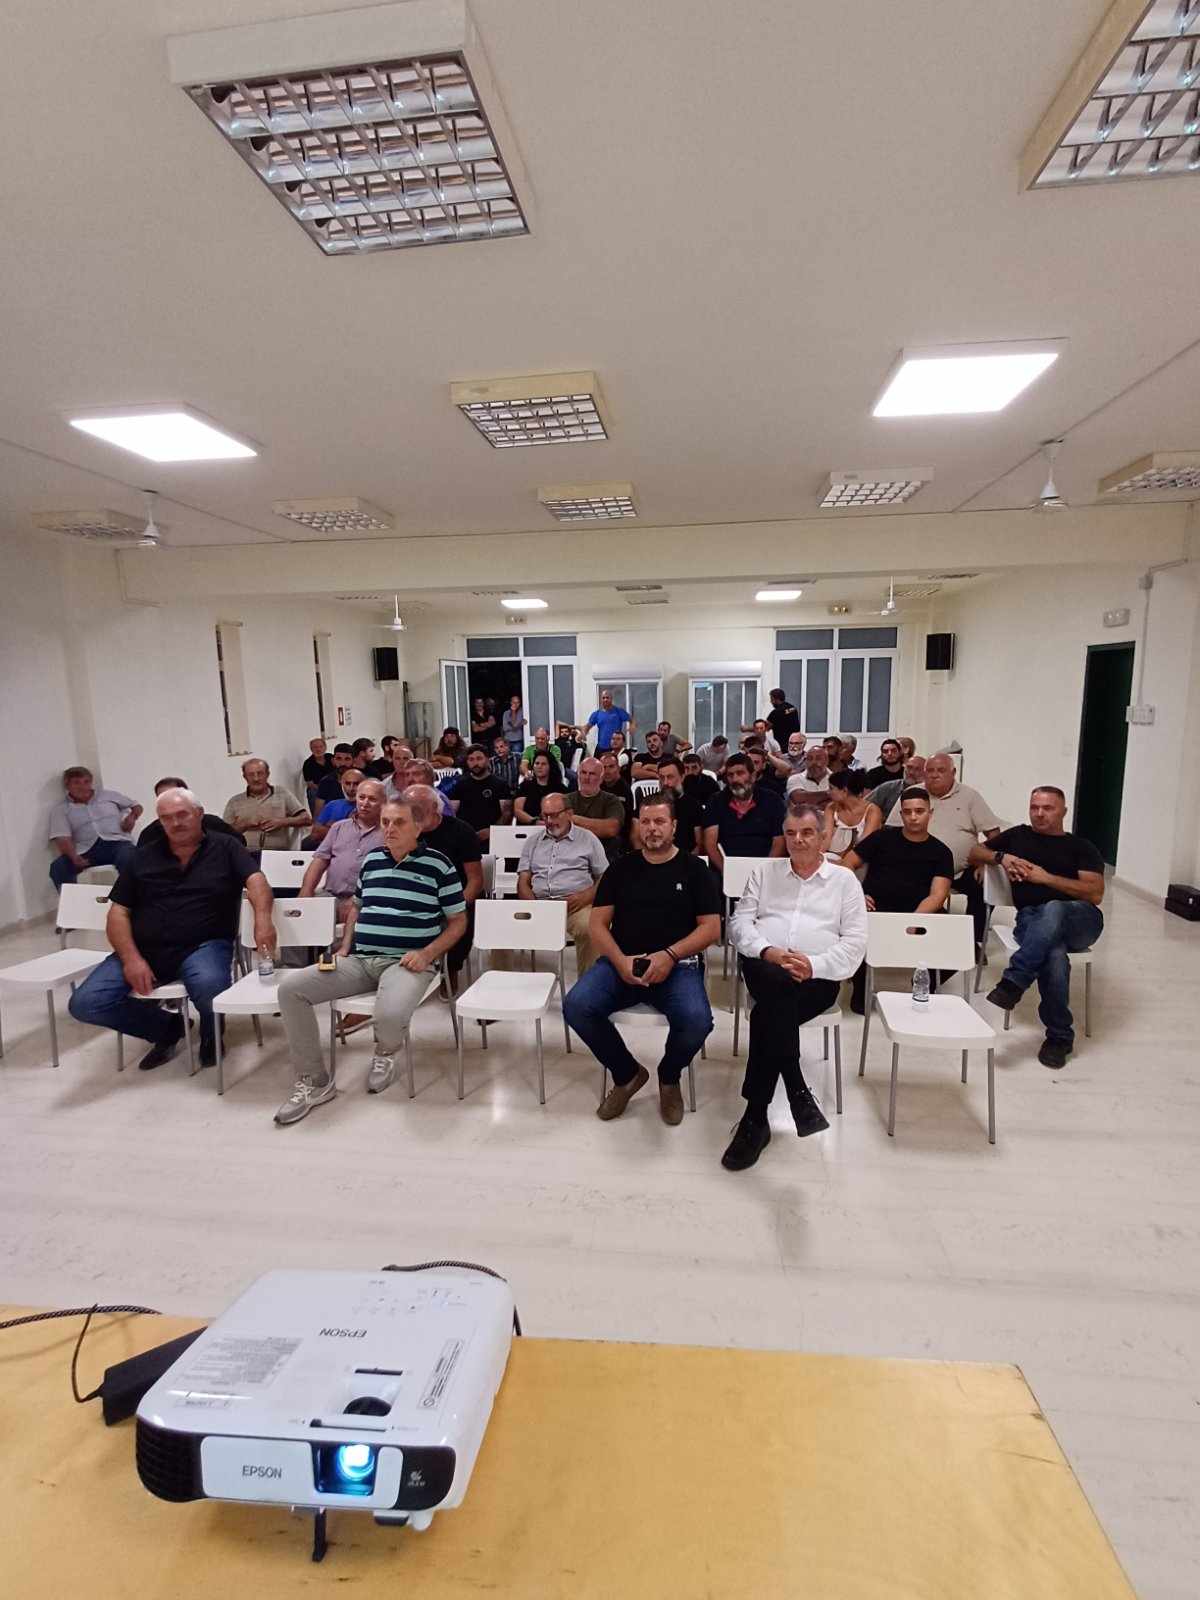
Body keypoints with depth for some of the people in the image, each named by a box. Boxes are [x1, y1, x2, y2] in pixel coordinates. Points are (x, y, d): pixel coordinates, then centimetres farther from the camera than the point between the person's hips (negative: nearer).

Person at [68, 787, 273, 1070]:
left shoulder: (226, 847, 4)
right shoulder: (142, 857, 13)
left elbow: (256, 880, -11)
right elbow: (118, 912, 10)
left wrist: (263, 919, -33)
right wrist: (131, 958, -8)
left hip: (203, 946, -4)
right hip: (144, 949, 4)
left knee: (210, 986, -35)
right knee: (85, 1003, -14)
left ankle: (212, 1034, 4)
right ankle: (167, 1027, 12)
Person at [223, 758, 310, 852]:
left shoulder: (283, 794, 15)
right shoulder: (234, 801, 18)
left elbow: (306, 819, 7)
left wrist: (282, 822, -6)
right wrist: (244, 824, -5)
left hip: (279, 852, 0)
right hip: (247, 853, 1)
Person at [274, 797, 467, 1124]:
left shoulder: (438, 865, -3)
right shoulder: (371, 859, 13)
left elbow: (458, 922, 1)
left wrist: (427, 954, -13)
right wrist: (344, 949, 13)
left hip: (406, 963, -5)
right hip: (359, 960, 6)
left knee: (391, 1015, -36)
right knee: (290, 986, -12)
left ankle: (386, 1051, 6)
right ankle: (314, 1081, 0)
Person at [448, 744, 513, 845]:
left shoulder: (500, 784, 6)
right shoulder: (460, 784, 14)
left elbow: (507, 813, -1)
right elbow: (452, 812, 11)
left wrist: (491, 831, -16)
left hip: (490, 840, -1)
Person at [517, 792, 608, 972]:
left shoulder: (588, 839, 12)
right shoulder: (533, 841, 20)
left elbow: (604, 878, 9)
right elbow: (523, 881, 13)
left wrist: (585, 896, -11)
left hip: (575, 903, -2)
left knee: (589, 929, -35)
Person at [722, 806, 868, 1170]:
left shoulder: (844, 880, 14)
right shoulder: (765, 871, 19)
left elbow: (855, 942, 5)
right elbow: (739, 921, 10)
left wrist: (814, 965, -13)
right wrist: (767, 951, -11)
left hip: (817, 976, -1)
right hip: (764, 966, 1)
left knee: (770, 1011, -32)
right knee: (779, 987, -36)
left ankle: (755, 1118, -24)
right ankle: (798, 1093, -30)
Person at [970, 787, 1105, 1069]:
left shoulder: (1082, 847, 17)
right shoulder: (1018, 835, 24)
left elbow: (1095, 894, 3)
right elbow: (975, 852, 27)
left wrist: (1045, 877, -5)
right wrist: (1002, 857, 6)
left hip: (1079, 919, 0)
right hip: (1031, 920, 1)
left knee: (1052, 910, -41)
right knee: (1054, 956, -36)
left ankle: (1013, 982, -39)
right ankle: (1059, 1037, -20)